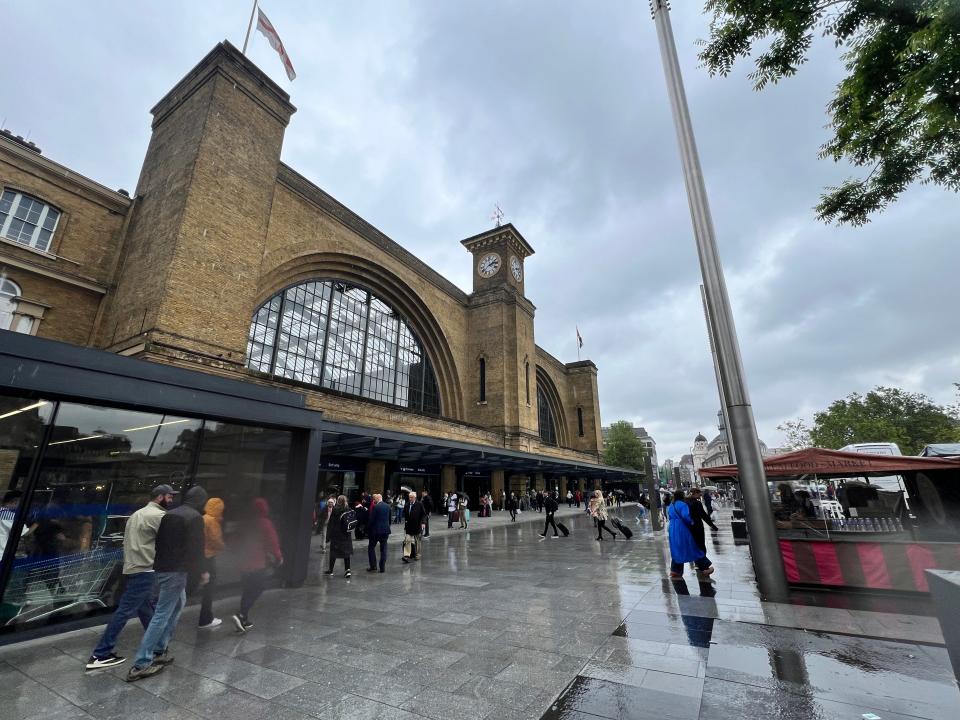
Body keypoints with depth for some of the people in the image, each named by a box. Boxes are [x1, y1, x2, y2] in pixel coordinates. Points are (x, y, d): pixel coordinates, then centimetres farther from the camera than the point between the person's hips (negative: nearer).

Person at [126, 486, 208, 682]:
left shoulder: (168, 514, 9)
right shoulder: (195, 518, -15)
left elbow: (159, 542, 14)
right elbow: (196, 549, -17)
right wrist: (201, 572, -5)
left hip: (161, 568, 9)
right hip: (177, 571, -9)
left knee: (179, 603, 23)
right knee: (162, 614, -2)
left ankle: (160, 649, 26)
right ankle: (141, 664, 2)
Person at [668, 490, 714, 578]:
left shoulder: (670, 506, 11)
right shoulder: (682, 505, -14)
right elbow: (686, 516, -24)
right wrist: (691, 522, -7)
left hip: (672, 530, 7)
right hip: (683, 530, -7)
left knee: (676, 549, 13)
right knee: (693, 548, 6)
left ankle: (675, 570, 12)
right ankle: (704, 568, 16)